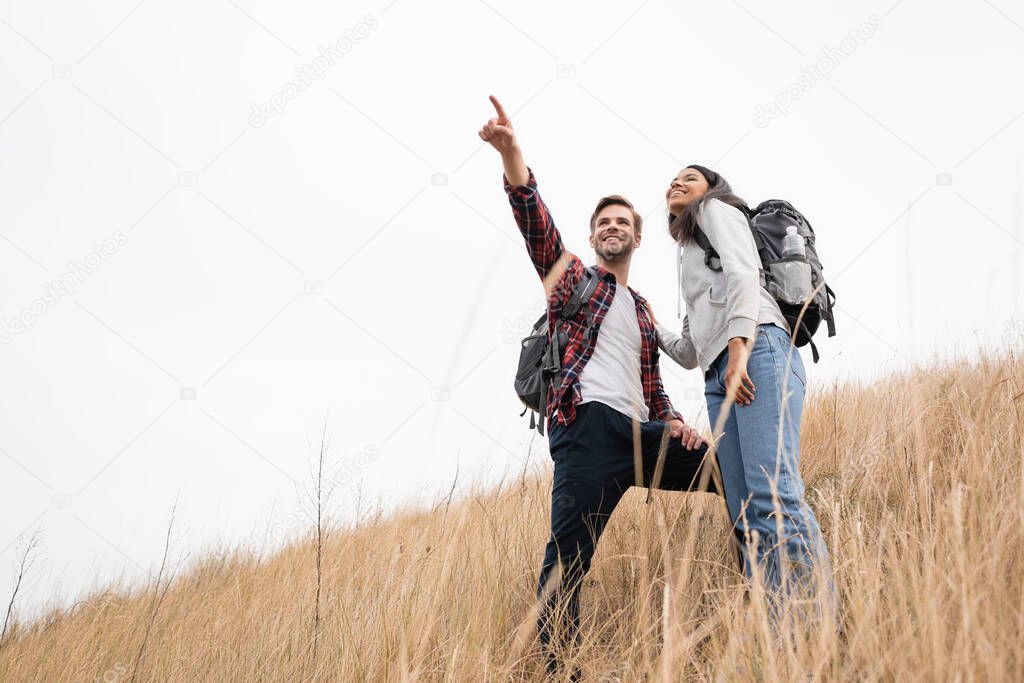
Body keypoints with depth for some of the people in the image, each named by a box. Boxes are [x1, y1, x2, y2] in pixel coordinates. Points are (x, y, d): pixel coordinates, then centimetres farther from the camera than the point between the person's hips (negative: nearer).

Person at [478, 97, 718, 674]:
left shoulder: (643, 312, 31)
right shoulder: (571, 274, 17)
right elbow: (536, 220, 0)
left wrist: (673, 421, 8)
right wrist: (511, 152, -17)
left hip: (640, 433, 6)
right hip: (588, 426, -6)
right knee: (569, 554, -18)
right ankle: (556, 670, -18)